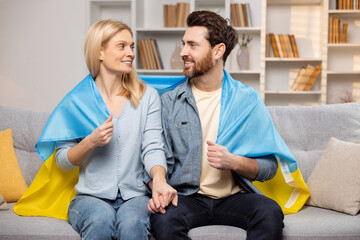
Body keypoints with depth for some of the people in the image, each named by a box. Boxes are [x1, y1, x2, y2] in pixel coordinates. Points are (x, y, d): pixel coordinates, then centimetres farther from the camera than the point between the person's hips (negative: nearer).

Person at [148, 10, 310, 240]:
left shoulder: (247, 99, 2)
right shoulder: (169, 102, 5)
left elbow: (269, 167, 0)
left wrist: (232, 162, -18)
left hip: (236, 196, 1)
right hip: (187, 196, 0)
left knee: (270, 213, -30)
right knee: (164, 219, -33)